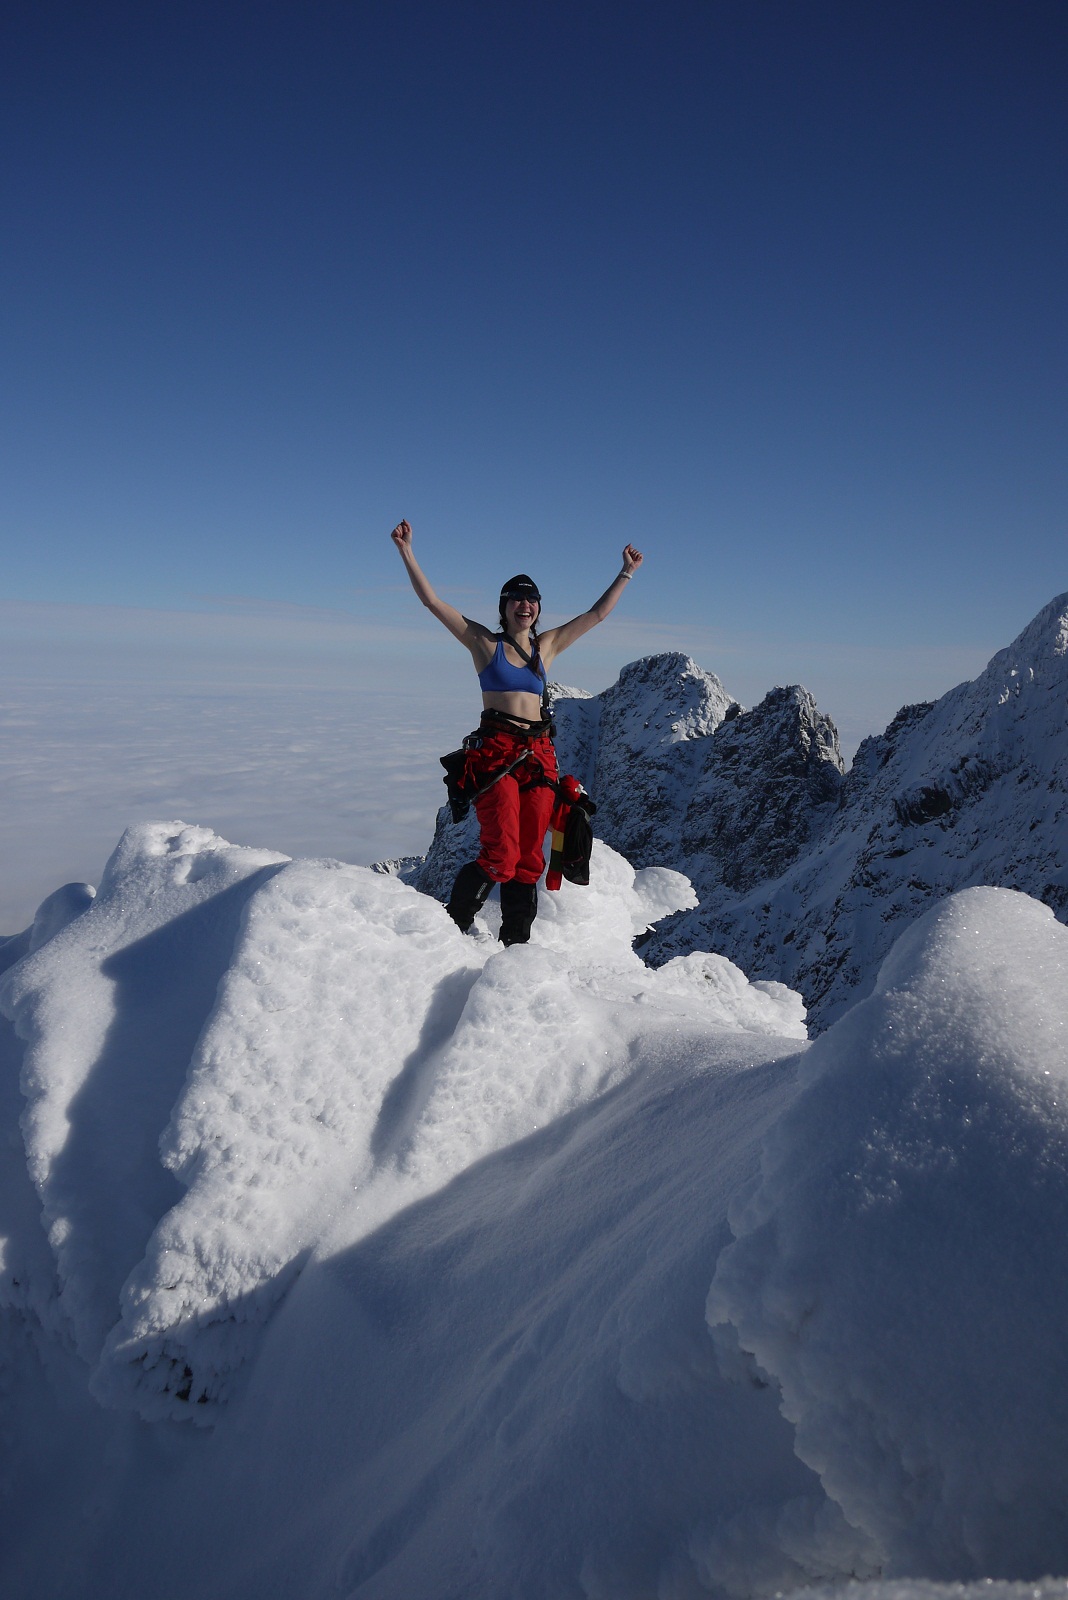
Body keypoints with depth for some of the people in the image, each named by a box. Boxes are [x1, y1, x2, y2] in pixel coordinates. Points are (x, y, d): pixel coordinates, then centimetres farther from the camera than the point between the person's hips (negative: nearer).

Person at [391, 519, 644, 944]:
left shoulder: (547, 645, 17)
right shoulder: (484, 642, 6)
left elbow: (597, 613, 23)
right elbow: (431, 600, 1)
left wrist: (627, 573, 25)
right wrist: (407, 552, -4)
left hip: (539, 754, 5)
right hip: (495, 751, -5)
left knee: (530, 856, 4)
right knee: (501, 853, -16)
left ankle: (516, 940, 15)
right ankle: (453, 925, 5)